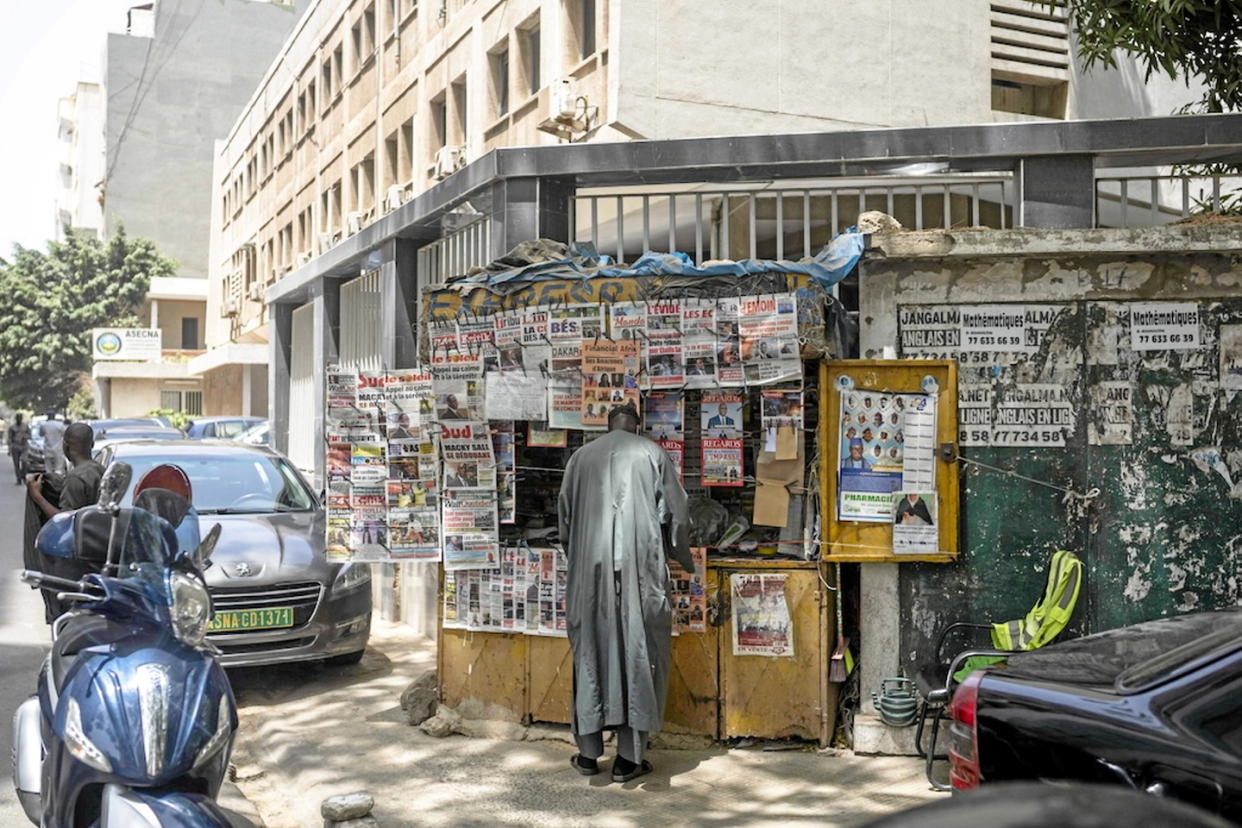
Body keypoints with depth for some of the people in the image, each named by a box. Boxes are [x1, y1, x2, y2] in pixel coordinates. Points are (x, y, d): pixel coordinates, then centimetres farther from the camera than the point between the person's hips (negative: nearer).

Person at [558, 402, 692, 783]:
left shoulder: (581, 456, 11)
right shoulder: (652, 454, 4)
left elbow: (564, 513, 16)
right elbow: (676, 512, 5)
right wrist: (683, 558, 21)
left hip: (590, 566, 2)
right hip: (640, 566, -2)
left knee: (591, 653, 9)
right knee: (637, 655, 3)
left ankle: (589, 753, 15)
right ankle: (629, 758, 5)